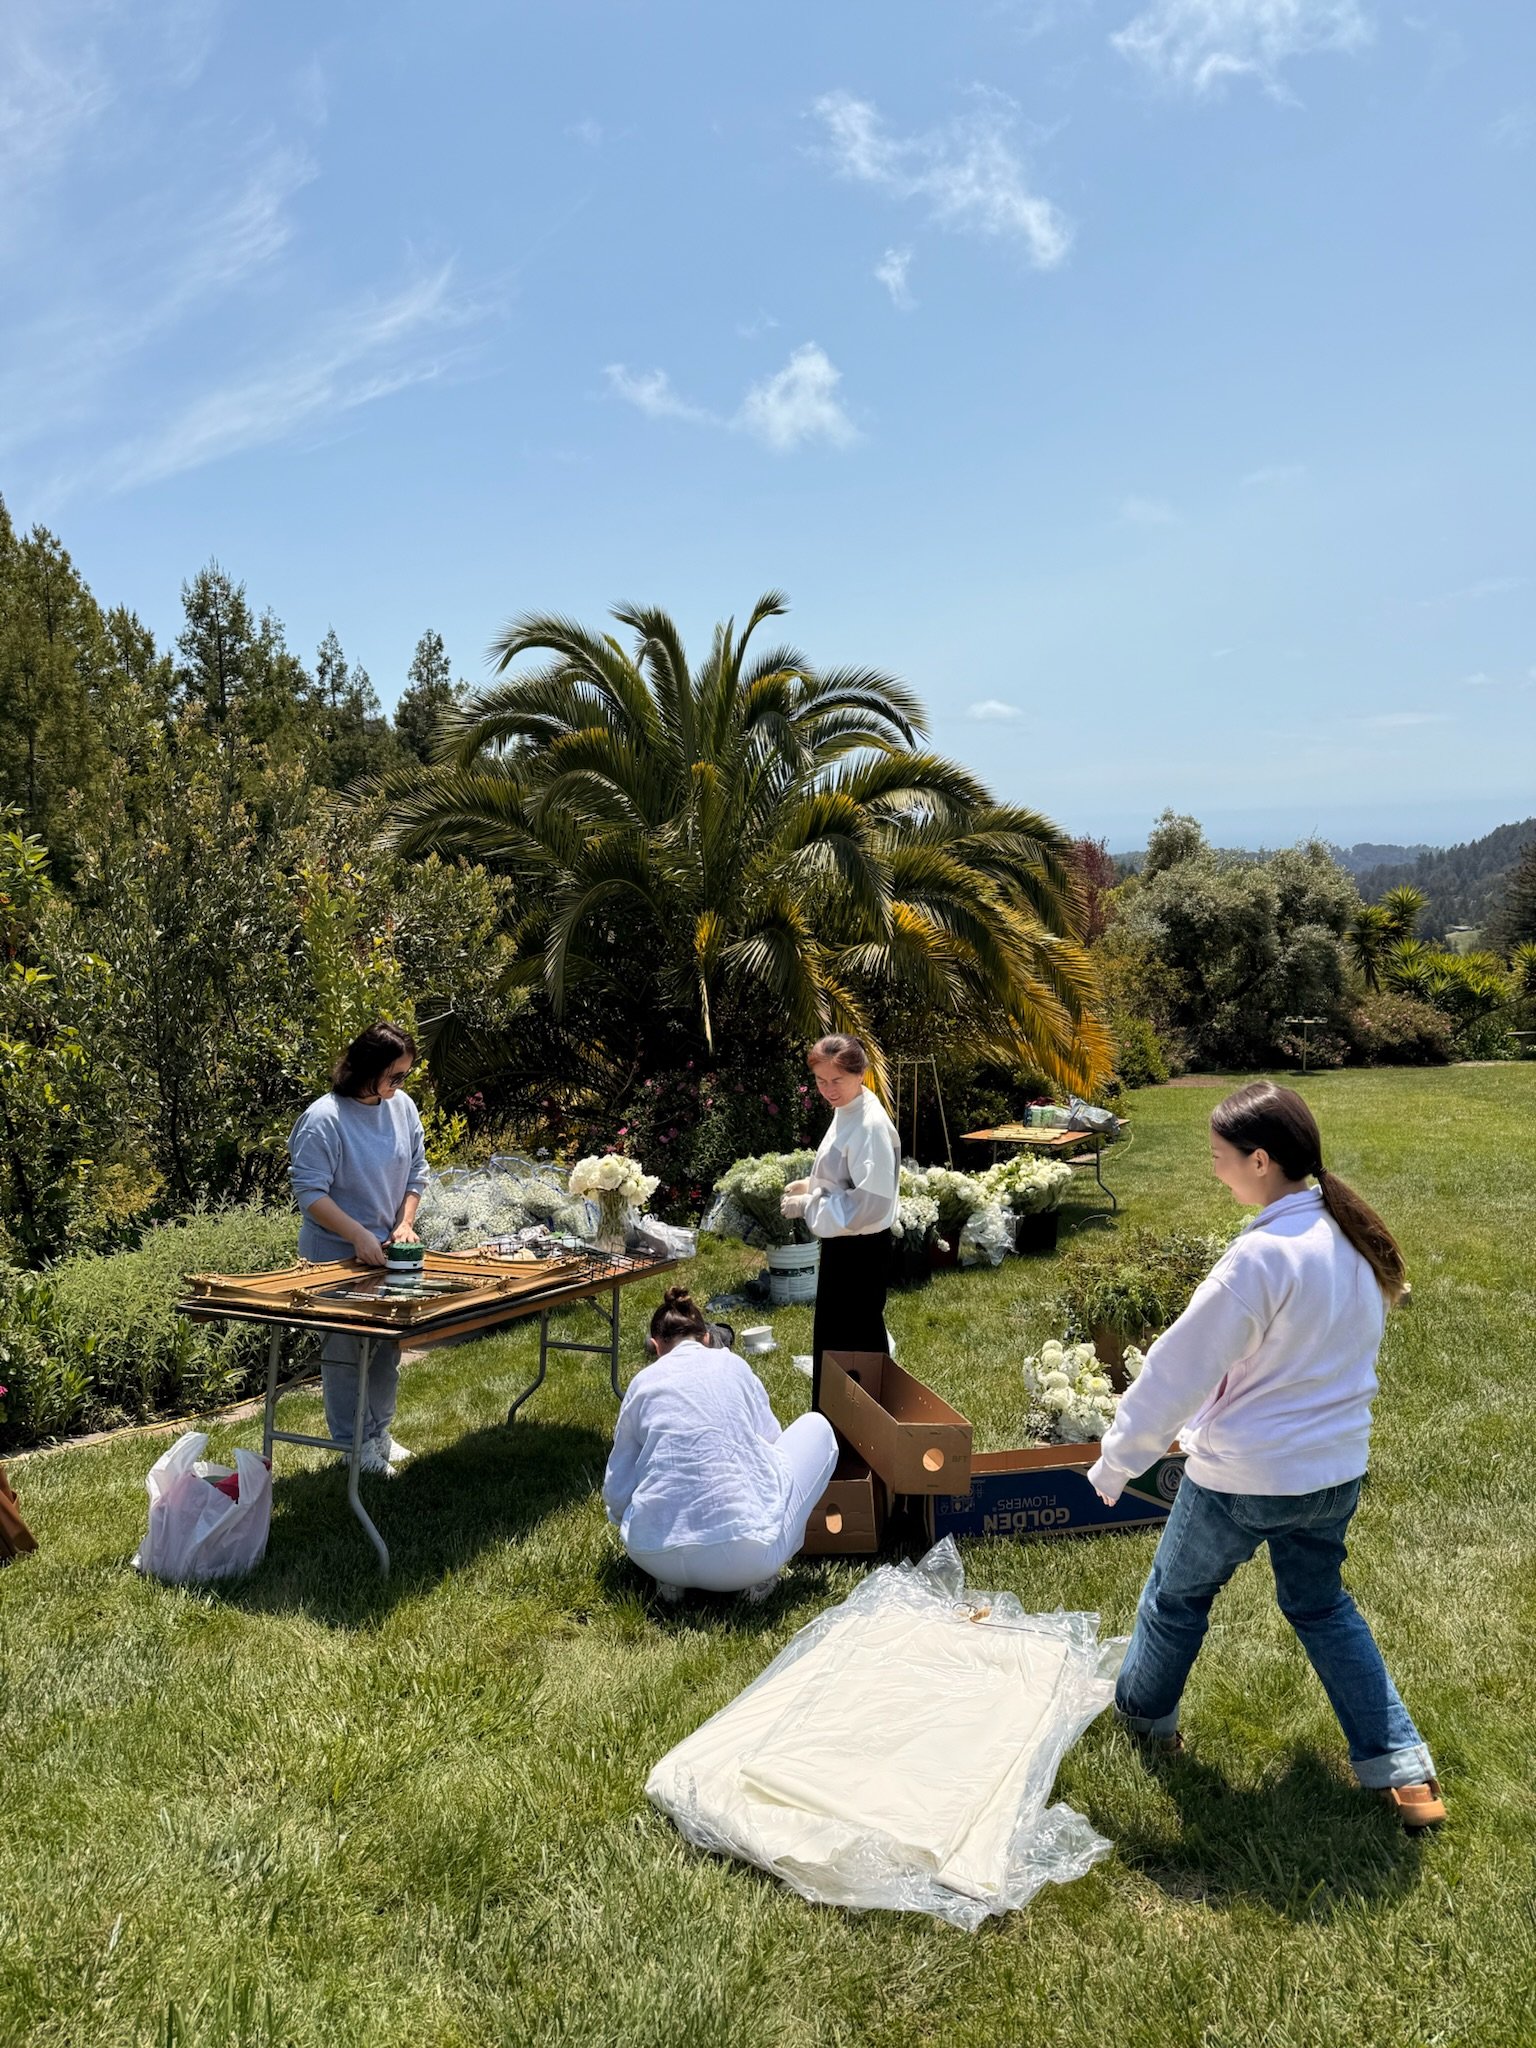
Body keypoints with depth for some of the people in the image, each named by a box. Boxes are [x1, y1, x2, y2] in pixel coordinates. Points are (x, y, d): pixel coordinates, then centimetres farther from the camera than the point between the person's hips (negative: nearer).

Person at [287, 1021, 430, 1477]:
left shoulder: (403, 1107, -1)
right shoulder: (324, 1119, -19)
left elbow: (416, 1170, 9)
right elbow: (310, 1193, -20)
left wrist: (405, 1223, -4)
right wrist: (359, 1235, -26)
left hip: (389, 1251, 6)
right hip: (338, 1256, -6)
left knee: (388, 1348, 16)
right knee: (345, 1352, 3)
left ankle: (379, 1431, 33)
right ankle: (351, 1444, 18)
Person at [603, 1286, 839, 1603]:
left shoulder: (643, 1382, 12)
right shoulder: (733, 1365, 13)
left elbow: (615, 1495, 13)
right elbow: (772, 1440, 28)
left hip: (654, 1557, 3)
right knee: (816, 1427, 20)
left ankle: (670, 1576, 14)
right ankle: (761, 1574, 11)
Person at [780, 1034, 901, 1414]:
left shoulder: (871, 1126, -24)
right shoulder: (846, 1112, 6)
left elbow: (871, 1201, -28)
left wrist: (808, 1206, -20)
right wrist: (812, 1186, 5)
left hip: (860, 1250, -10)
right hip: (843, 1243, 10)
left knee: (855, 1342, 3)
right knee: (830, 1338, 20)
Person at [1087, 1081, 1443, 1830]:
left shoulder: (1262, 1256, -28)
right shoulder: (1355, 1238, -3)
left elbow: (1180, 1369, -22)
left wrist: (1115, 1461, -12)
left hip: (1244, 1478, -7)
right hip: (1336, 1469, 7)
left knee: (1178, 1595, 19)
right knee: (1321, 1604, 26)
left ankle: (1144, 1711, 41)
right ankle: (1401, 1768, 24)